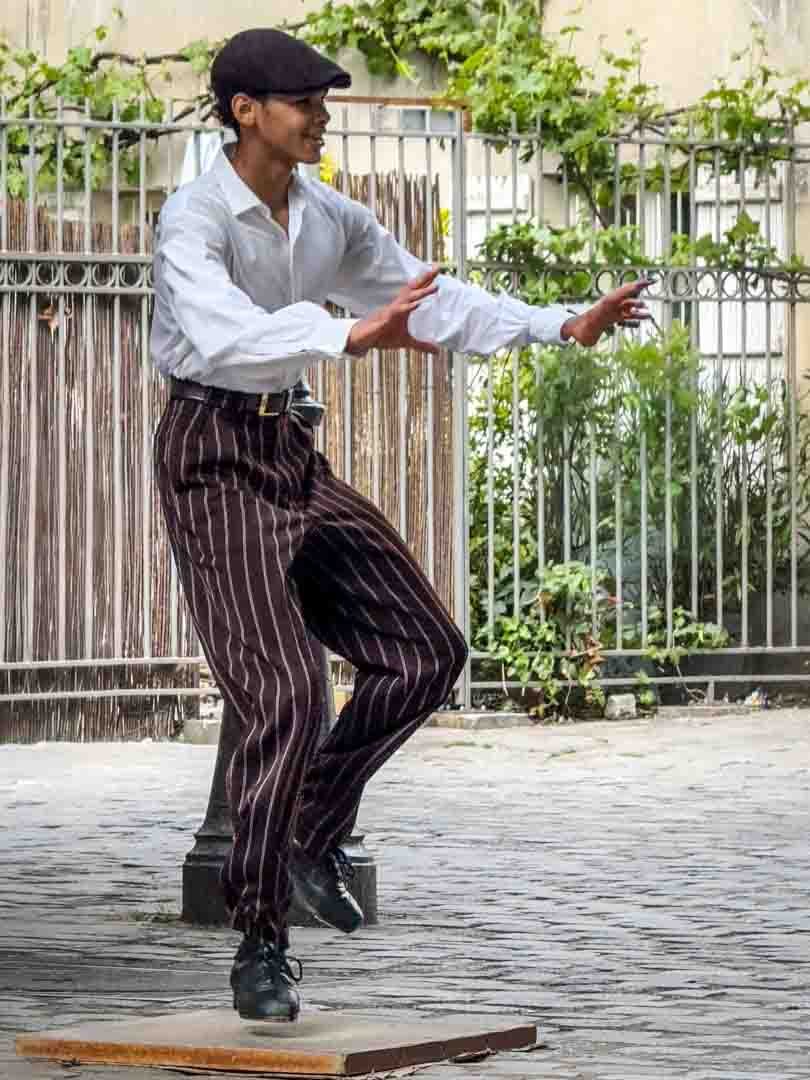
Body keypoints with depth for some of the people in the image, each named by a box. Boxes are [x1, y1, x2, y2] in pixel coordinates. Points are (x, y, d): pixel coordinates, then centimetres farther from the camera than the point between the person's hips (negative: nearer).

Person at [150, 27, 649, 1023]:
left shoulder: (329, 220, 6)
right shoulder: (194, 218, -18)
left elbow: (432, 297, 14)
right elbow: (221, 336, -36)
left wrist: (565, 327, 6)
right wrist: (354, 335, -48)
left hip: (290, 453, 8)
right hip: (212, 458, -8)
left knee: (423, 651, 4)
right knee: (284, 691, -16)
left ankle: (312, 838, 20)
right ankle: (260, 948, -7)